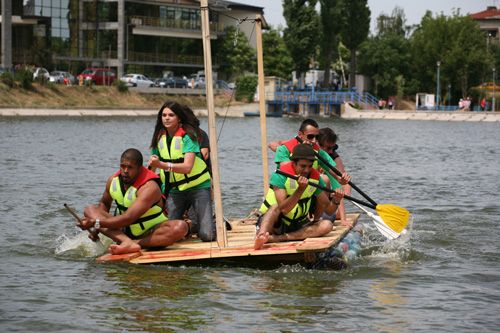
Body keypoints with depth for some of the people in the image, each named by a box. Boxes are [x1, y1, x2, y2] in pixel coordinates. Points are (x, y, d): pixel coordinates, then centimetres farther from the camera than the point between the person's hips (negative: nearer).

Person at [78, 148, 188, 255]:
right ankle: (128, 242, -35)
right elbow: (104, 203, 13)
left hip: (151, 233, -6)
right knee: (90, 209, -11)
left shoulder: (149, 188, -26)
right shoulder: (113, 180, -6)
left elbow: (128, 218, -34)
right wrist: (96, 228, -5)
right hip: (125, 231, 6)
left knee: (180, 227, -34)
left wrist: (96, 222, -36)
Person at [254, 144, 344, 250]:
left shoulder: (315, 178, -1)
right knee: (275, 207, -34)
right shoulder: (281, 175, -16)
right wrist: (300, 190, -35)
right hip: (273, 222, -5)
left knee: (327, 225, -20)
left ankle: (277, 238, -35)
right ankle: (261, 235, -64)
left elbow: (328, 209, 0)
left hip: (296, 225, 5)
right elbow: (283, 209, -26)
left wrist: (335, 201, -21)